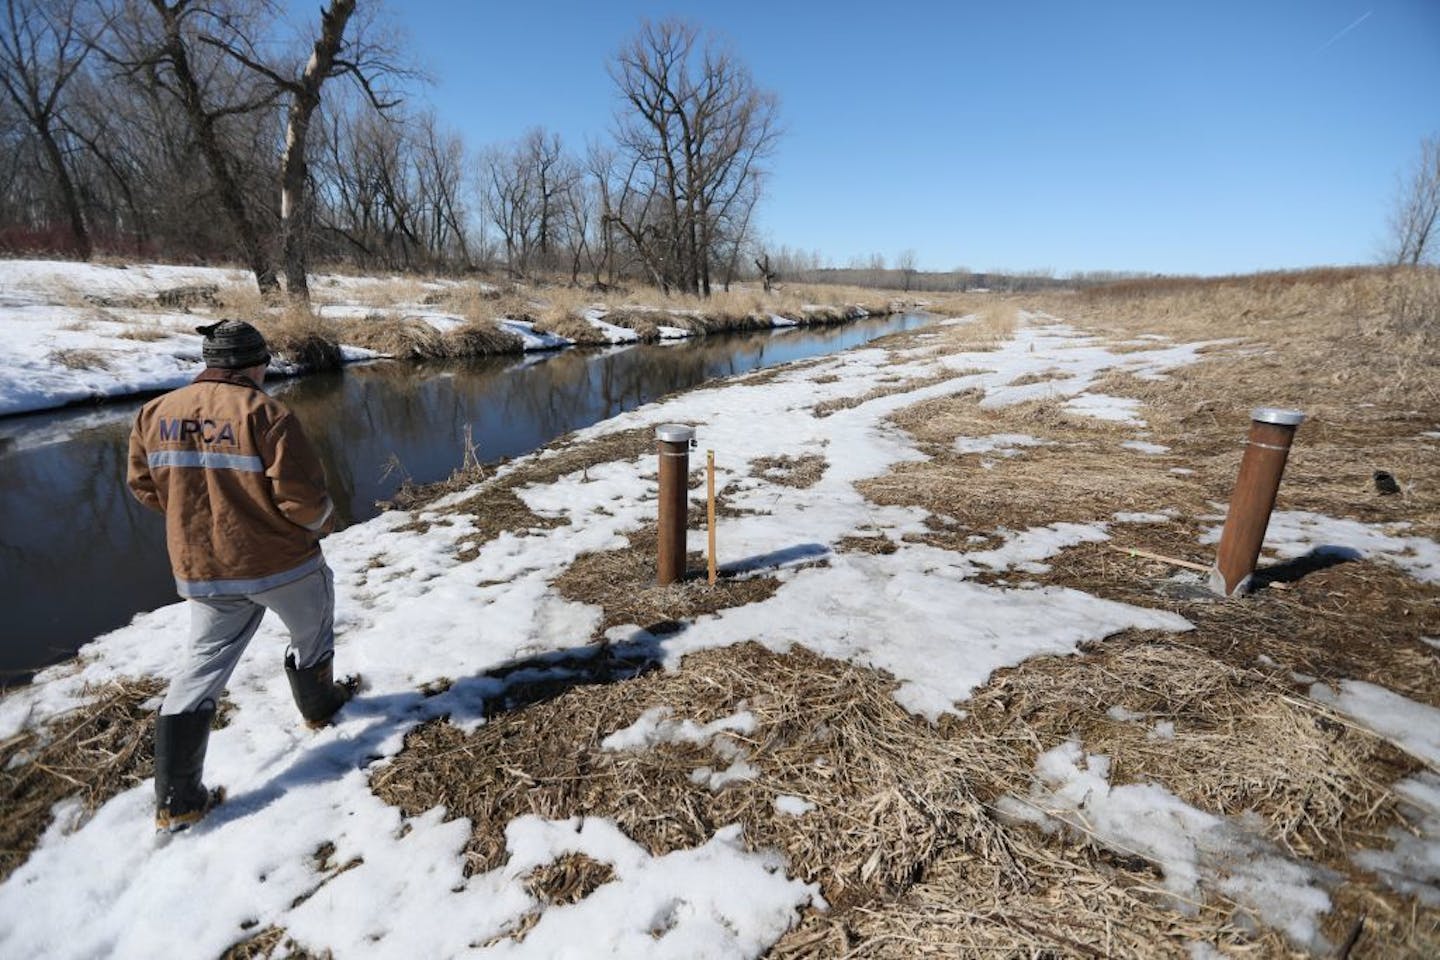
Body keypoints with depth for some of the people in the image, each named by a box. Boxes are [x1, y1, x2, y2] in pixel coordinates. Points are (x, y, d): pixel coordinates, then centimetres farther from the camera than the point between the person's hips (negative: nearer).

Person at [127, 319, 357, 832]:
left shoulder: (156, 413, 0)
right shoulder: (265, 412, -19)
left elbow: (145, 487, 10)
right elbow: (303, 495, -22)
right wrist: (322, 522, 0)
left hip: (200, 570, 5)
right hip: (281, 562, -5)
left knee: (202, 666, 14)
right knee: (312, 634, 23)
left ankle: (177, 800, 16)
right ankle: (318, 704, 45)